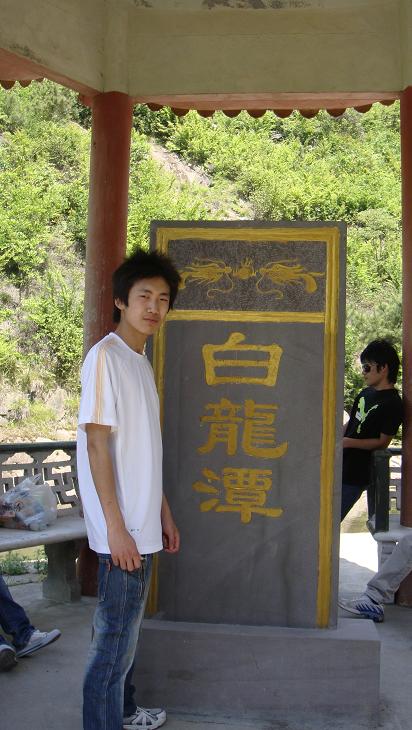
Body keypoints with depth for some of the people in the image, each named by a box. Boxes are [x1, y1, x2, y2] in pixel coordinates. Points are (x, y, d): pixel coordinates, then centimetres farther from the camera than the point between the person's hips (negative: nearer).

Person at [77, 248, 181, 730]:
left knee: (126, 630, 21)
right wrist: (116, 527, -20)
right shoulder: (105, 356, -13)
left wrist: (163, 513, 19)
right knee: (114, 641, 1)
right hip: (122, 529, -9)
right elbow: (97, 444, -18)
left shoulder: (141, 363, 13)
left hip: (143, 526, 9)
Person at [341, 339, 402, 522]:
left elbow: (383, 442, -13)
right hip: (340, 466, 8)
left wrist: (349, 442, -20)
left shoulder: (392, 404, -13)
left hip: (355, 475, -8)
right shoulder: (365, 394, 11)